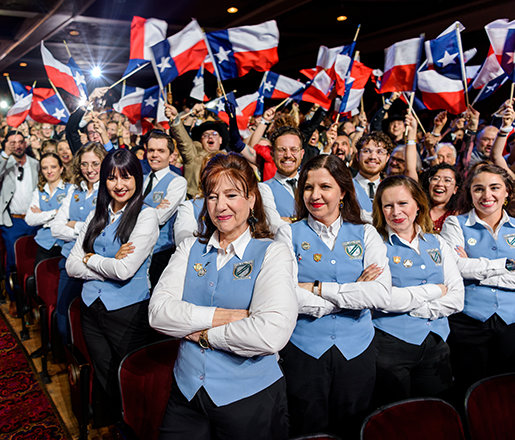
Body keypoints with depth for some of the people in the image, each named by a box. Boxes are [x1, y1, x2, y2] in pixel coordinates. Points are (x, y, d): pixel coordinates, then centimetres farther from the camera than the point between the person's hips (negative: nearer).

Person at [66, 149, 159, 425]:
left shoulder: (147, 216, -10)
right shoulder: (96, 216, 8)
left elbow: (124, 270, -20)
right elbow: (71, 266, 1)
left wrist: (90, 259, -5)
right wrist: (110, 265, -12)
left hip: (128, 311, -5)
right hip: (92, 309, 5)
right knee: (104, 381, 19)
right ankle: (107, 426, 40)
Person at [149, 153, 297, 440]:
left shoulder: (273, 253, -8)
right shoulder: (190, 248, 6)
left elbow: (271, 334, -23)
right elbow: (158, 312, -7)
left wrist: (203, 334, -13)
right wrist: (224, 316, -17)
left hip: (249, 397, -3)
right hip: (187, 392, 4)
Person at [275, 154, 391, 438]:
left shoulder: (365, 234, 2)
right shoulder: (289, 234, -1)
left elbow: (381, 295, -12)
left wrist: (316, 288, -15)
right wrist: (353, 292, -12)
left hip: (356, 349, 2)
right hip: (304, 350, -1)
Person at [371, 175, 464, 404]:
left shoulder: (437, 244, 9)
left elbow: (457, 298, 2)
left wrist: (412, 306, -11)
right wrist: (434, 290, -8)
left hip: (435, 343, 4)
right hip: (391, 343, -4)